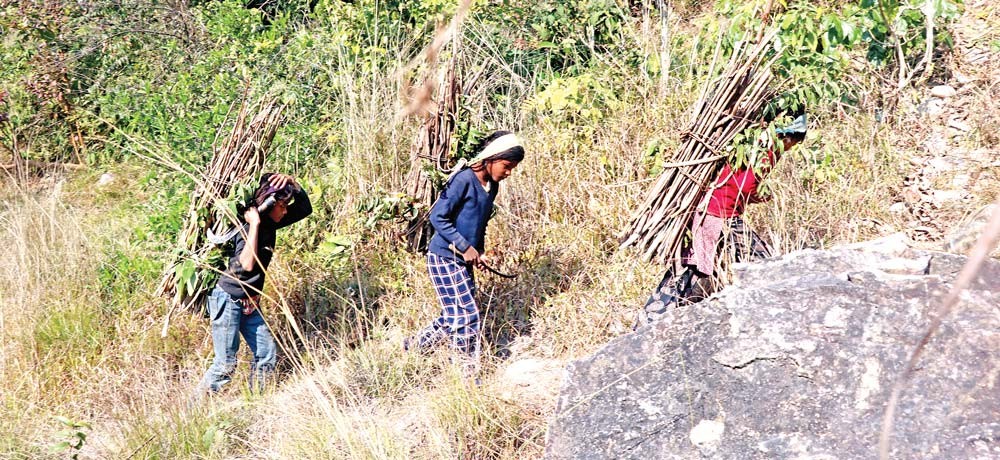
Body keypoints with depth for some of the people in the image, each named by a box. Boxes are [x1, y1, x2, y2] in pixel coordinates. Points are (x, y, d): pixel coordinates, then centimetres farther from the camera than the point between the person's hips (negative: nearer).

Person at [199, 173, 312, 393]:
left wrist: (291, 183, -7)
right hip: (227, 300, -8)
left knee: (268, 353, 6)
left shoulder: (269, 224, 3)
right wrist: (254, 225, -30)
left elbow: (305, 208, 8)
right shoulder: (247, 227, -19)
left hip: (249, 304, 8)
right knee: (226, 364, -7)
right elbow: (247, 264, -35)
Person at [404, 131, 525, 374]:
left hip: (463, 260, 9)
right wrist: (465, 247, -19)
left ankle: (414, 346, 30)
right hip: (445, 258, -9)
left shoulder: (492, 186, 8)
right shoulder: (464, 180, -18)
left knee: (454, 317, 12)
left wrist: (479, 250, 6)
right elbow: (438, 217, -19)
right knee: (467, 317, -6)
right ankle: (472, 372, 5)